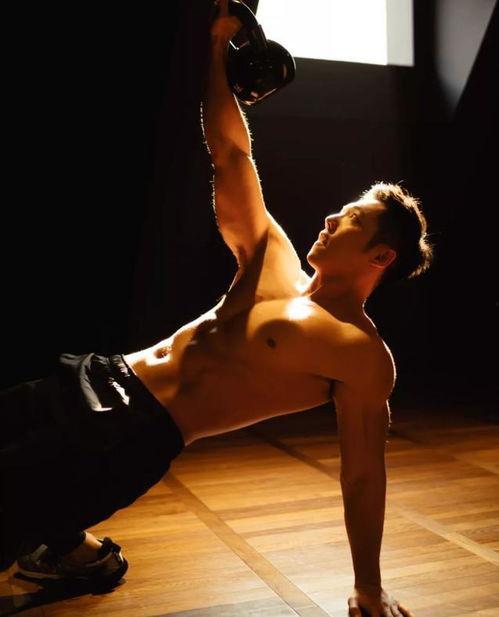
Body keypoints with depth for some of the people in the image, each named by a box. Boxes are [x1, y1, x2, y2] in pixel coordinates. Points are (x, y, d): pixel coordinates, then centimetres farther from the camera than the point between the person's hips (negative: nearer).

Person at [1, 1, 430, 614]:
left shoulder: (363, 356, -9)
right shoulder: (275, 261, 10)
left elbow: (362, 477, -4)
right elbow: (231, 154, 14)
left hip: (132, 435, -8)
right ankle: (63, 542, 29)